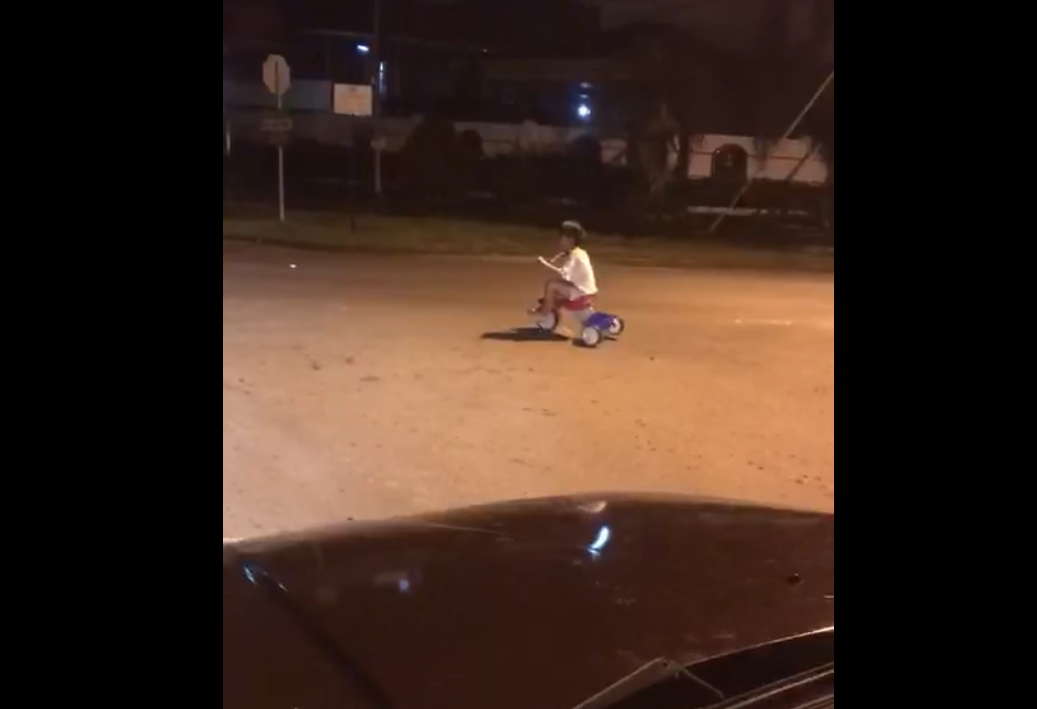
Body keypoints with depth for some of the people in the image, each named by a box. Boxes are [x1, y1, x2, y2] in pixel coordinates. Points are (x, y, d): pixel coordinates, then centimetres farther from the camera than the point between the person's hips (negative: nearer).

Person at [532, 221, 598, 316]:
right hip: (586, 288, 10)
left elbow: (562, 274, -29)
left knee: (550, 284, -17)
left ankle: (545, 310, -3)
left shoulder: (574, 256, -20)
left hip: (580, 290, -10)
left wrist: (546, 263, -23)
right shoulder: (580, 253, 10)